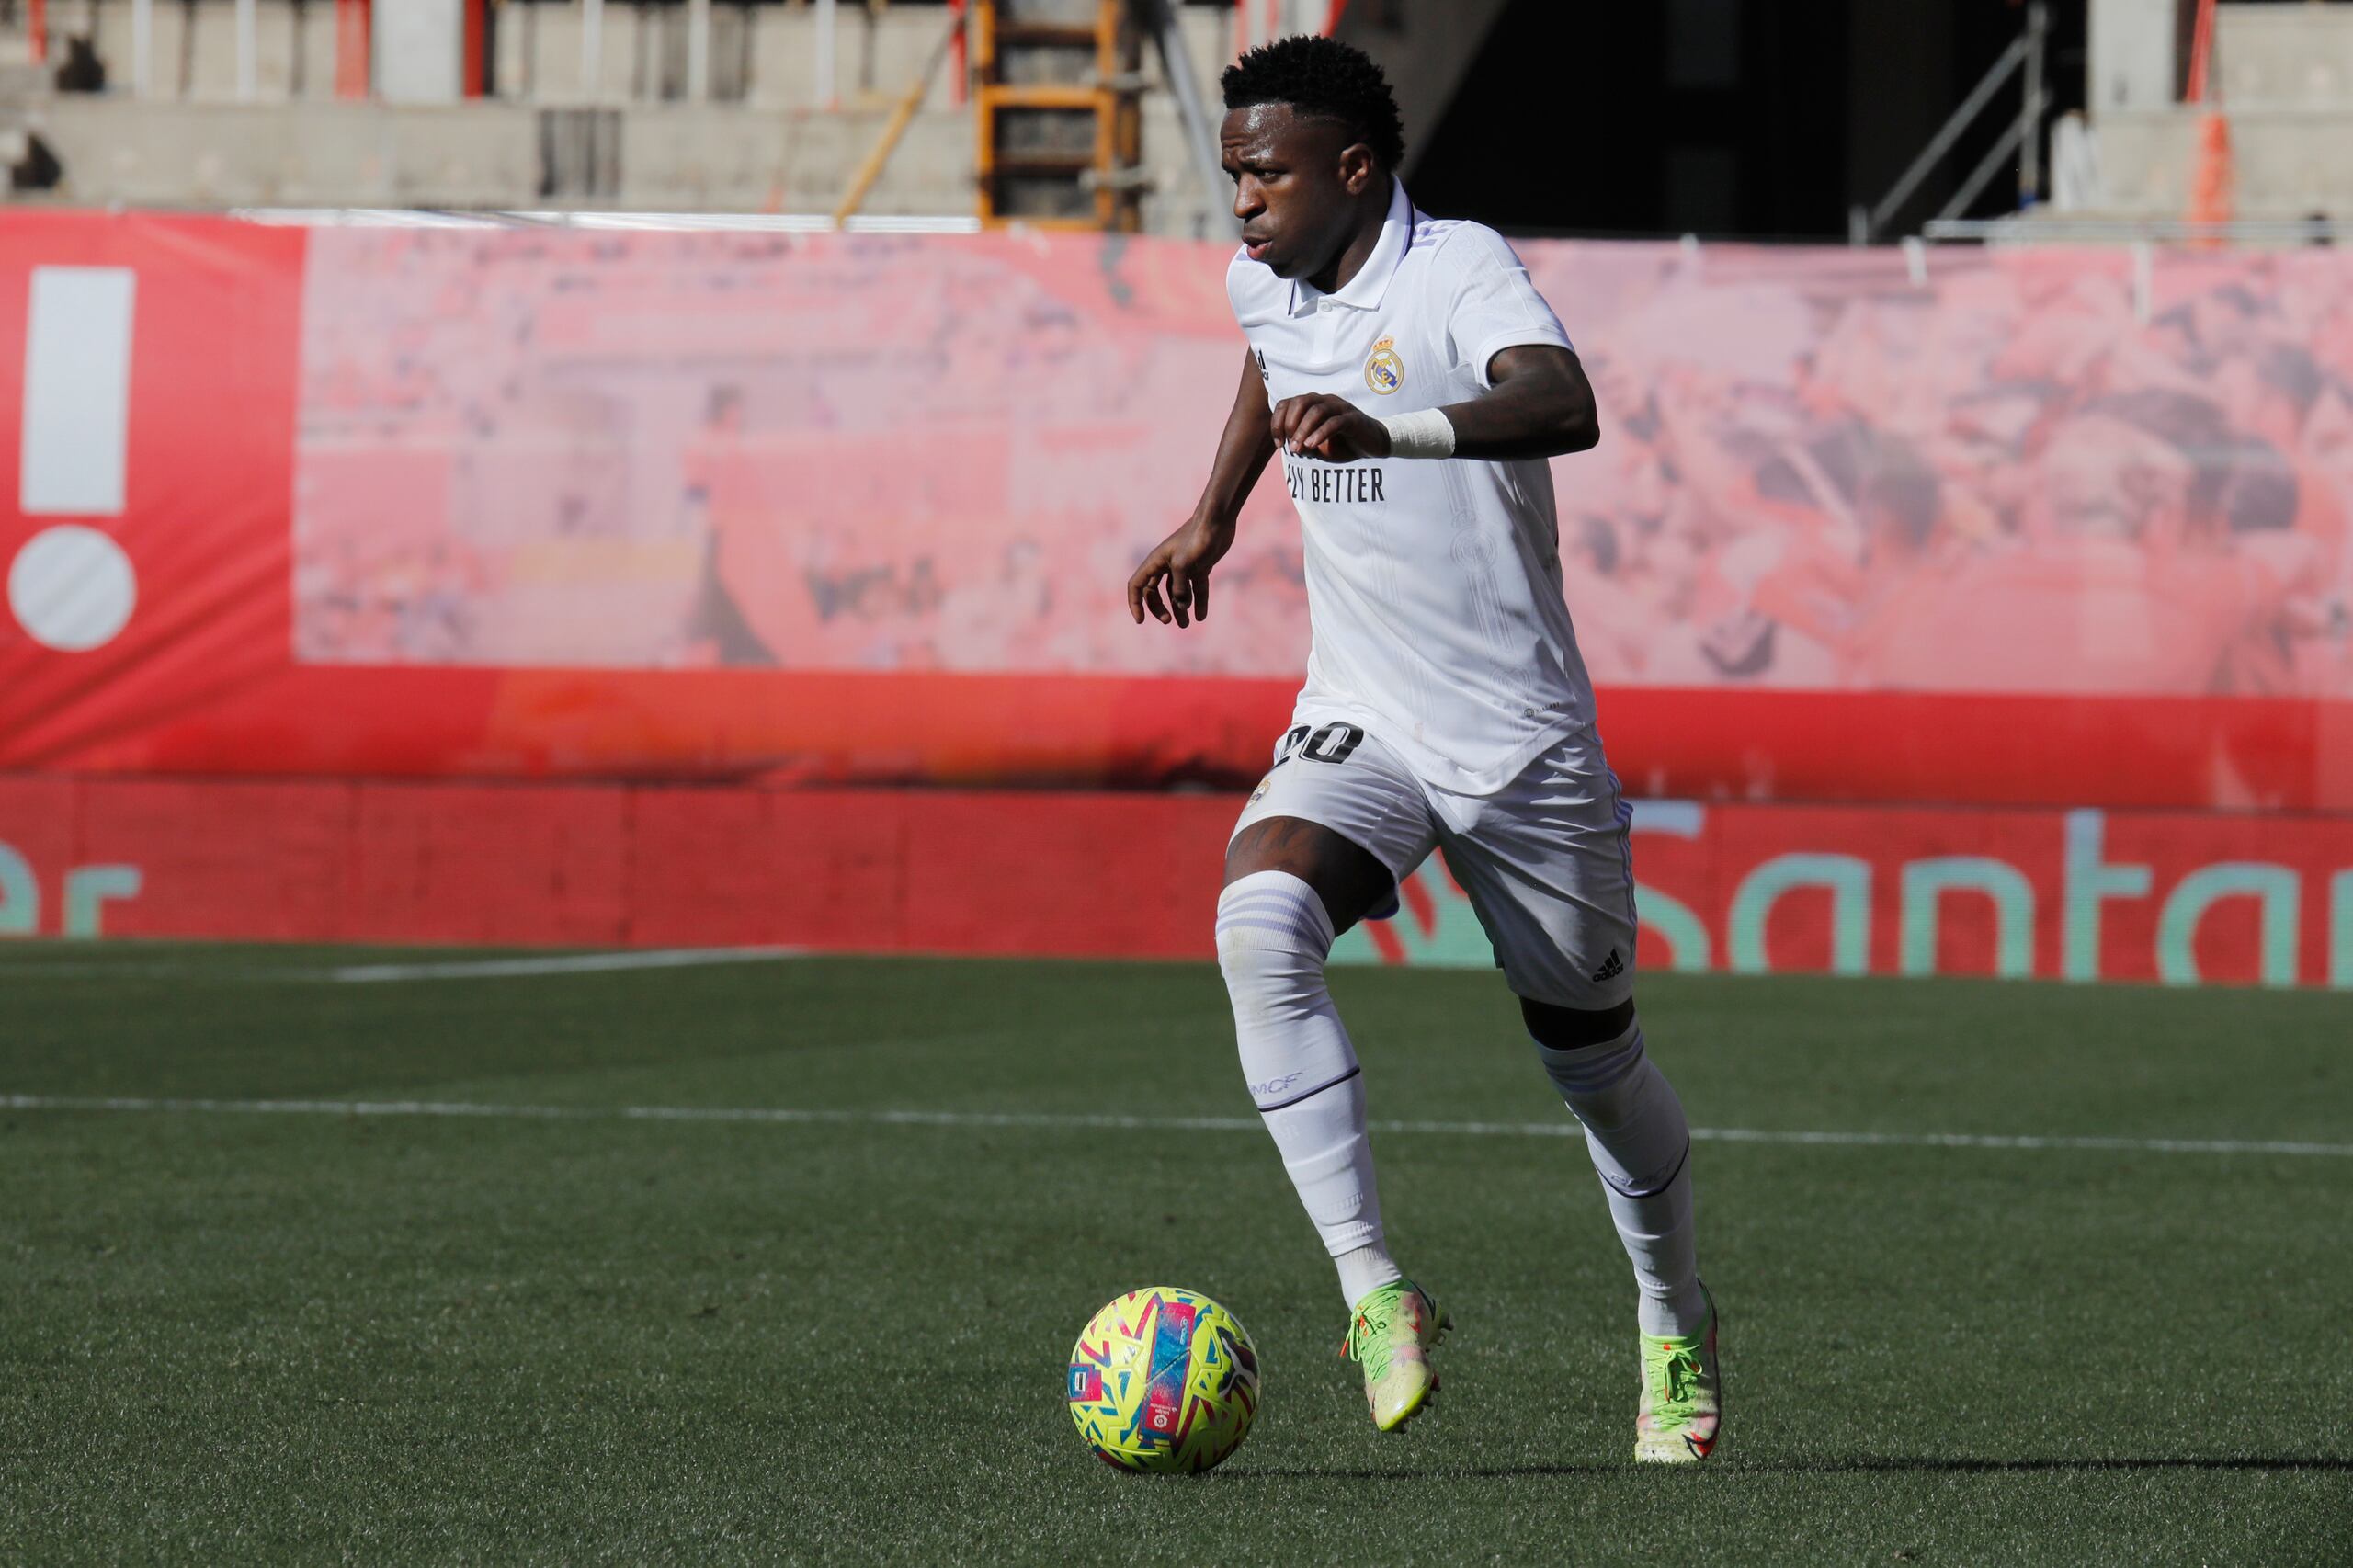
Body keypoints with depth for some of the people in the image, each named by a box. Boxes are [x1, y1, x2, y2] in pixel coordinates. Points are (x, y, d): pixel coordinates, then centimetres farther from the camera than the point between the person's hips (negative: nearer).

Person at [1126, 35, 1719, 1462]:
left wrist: (1388, 431, -54)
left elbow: (1564, 406, -40)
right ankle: (1377, 1293, -28)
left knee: (1595, 1059, 9)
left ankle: (1677, 1328, 38)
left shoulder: (1460, 272, -18)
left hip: (1523, 743, -5)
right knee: (1258, 927, -27)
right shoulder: (1266, 284, 4)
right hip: (1358, 729, 5)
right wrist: (1216, 517, 30)